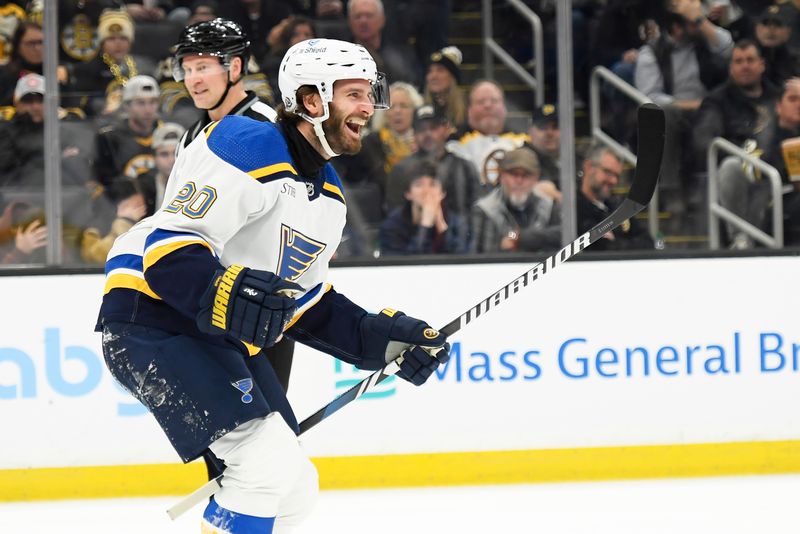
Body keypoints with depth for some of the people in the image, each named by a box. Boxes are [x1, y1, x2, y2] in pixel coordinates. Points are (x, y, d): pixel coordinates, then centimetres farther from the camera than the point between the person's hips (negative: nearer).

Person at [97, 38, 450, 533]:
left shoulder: (328, 194, 14)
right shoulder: (249, 147, -17)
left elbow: (307, 302, 19)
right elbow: (170, 249, -24)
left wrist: (385, 337, 9)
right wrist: (226, 296, -41)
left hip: (226, 339, 10)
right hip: (153, 320, -10)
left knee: (295, 488, 10)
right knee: (270, 461, -22)